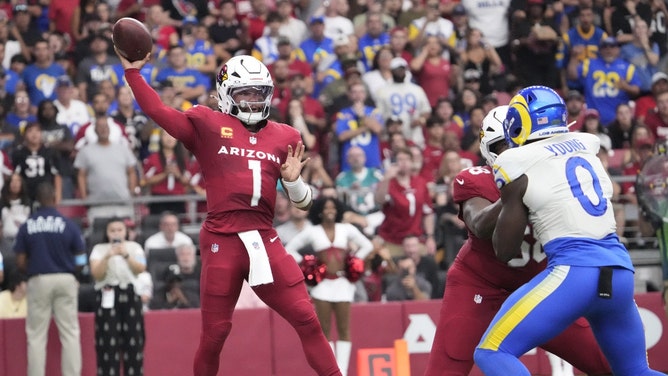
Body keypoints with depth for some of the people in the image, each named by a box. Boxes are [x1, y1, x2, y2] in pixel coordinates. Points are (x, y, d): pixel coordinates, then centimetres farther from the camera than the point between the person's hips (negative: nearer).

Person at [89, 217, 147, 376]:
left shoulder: (134, 247, 9)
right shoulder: (99, 249, 5)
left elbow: (140, 269, -5)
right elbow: (96, 274, -6)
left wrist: (126, 255, -19)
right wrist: (107, 256, -19)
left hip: (130, 294, 1)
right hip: (107, 296, -1)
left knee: (133, 338, 0)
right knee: (108, 339, -7)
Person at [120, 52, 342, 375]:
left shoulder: (284, 137, 14)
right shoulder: (207, 125, 6)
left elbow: (302, 204, 18)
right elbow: (156, 111, -4)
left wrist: (292, 180, -2)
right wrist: (132, 71, -7)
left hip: (265, 240, 2)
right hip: (222, 241, -2)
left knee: (306, 319, -4)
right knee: (215, 331, 3)